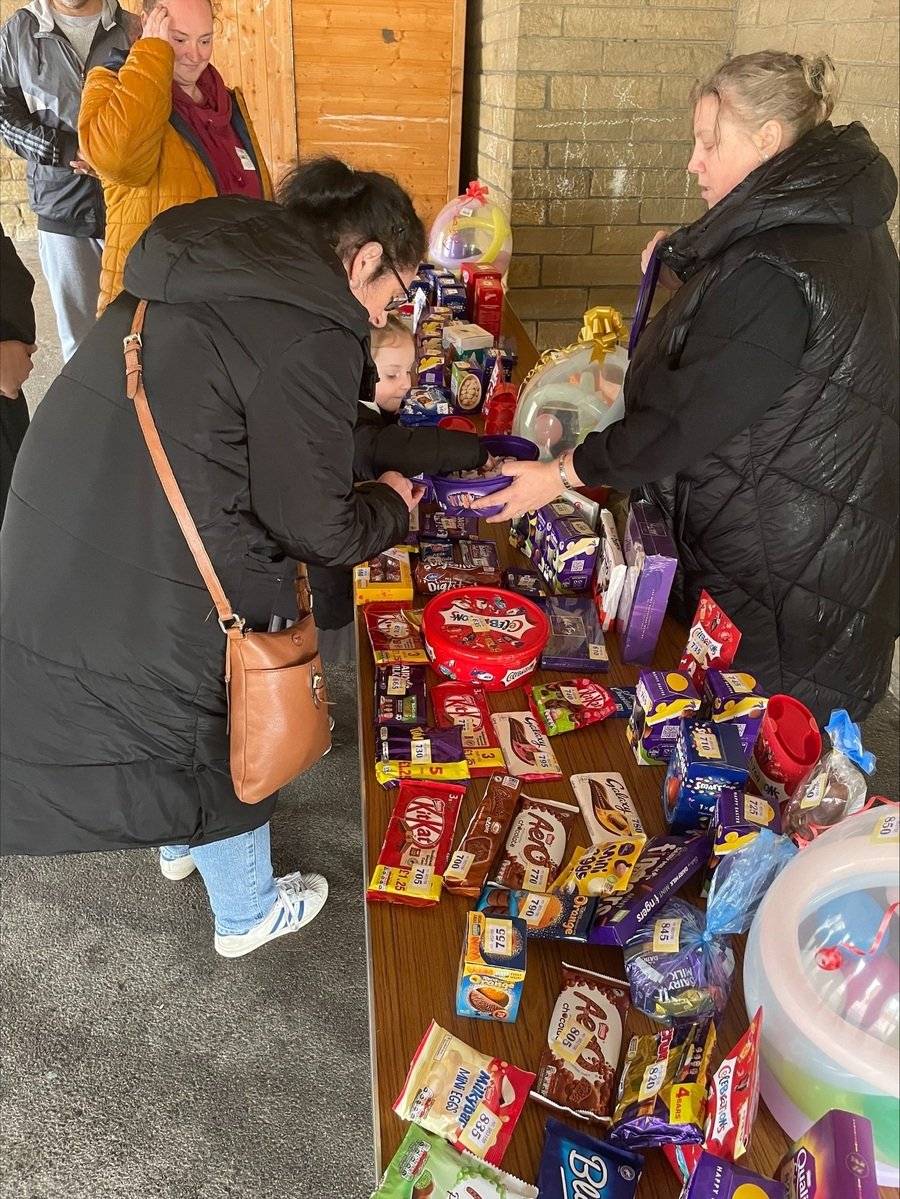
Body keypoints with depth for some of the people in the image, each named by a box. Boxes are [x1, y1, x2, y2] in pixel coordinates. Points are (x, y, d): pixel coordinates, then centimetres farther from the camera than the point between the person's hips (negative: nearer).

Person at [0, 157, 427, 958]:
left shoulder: (198, 270, 10)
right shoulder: (310, 339, -18)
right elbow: (314, 529, -14)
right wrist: (389, 508, 7)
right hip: (143, 611, -8)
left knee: (194, 719, 31)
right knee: (226, 746, 17)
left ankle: (181, 845, 58)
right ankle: (248, 913, 44)